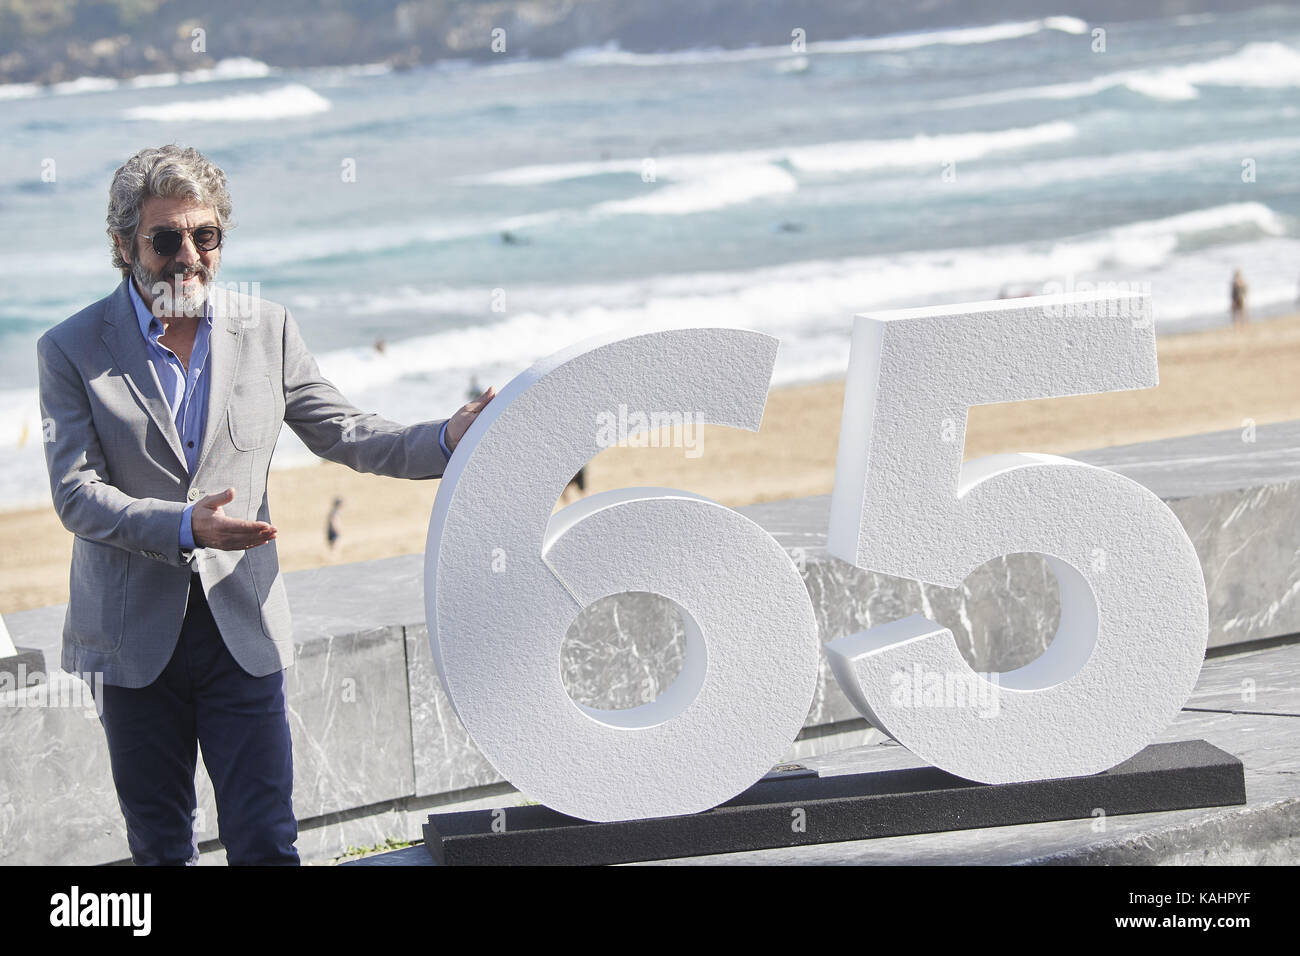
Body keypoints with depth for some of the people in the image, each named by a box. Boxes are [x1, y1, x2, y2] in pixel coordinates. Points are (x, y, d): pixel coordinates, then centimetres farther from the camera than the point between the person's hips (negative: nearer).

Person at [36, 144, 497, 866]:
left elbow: (342, 433, 8)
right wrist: (185, 526, -27)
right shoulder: (73, 350, -5)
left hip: (241, 628, 1)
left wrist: (449, 439, -8)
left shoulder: (267, 331, 4)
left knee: (265, 840, -1)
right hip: (133, 637, -1)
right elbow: (77, 493, -12)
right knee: (158, 845, 11)